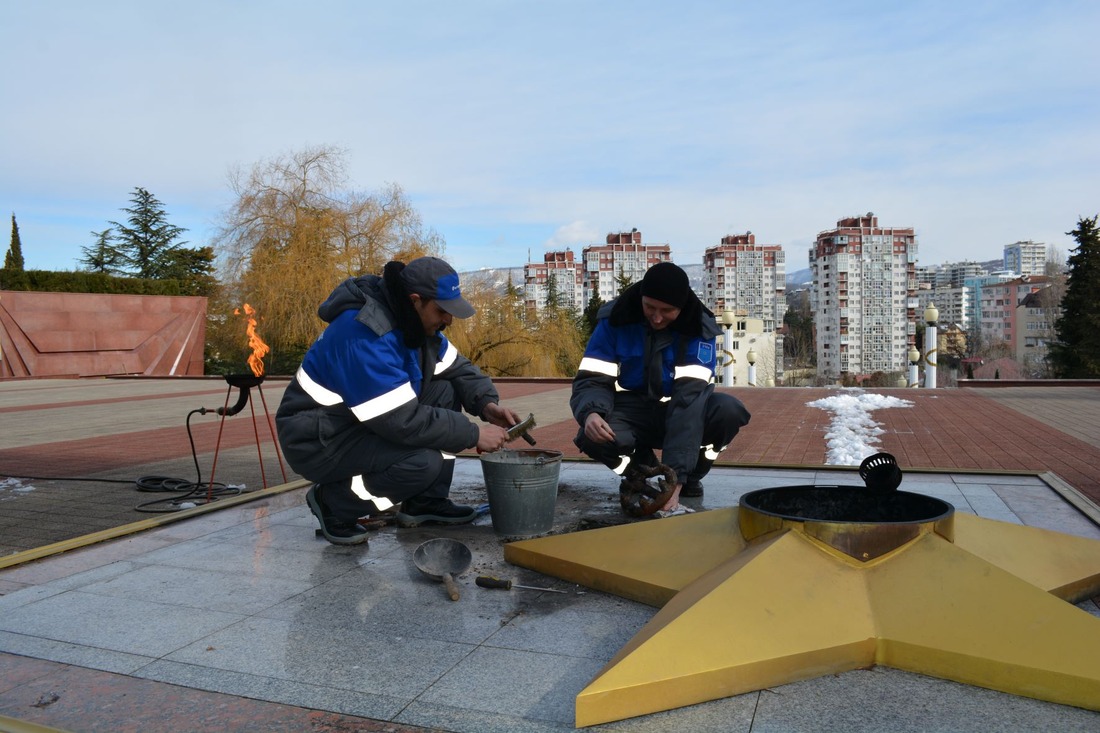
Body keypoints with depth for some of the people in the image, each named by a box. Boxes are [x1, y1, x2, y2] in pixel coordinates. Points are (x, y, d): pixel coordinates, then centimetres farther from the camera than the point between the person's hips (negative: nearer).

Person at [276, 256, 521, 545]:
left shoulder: (415, 320, -1)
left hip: (368, 423, 9)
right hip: (316, 441, -9)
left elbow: (457, 367, 8)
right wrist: (473, 434, -25)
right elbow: (403, 420, -32)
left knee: (446, 393, 1)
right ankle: (332, 502, -4)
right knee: (424, 462, -28)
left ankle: (426, 502, 7)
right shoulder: (365, 336, -30)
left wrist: (487, 403, -11)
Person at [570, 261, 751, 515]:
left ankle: (690, 476, -1)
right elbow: (592, 379, -15)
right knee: (592, 437, -33)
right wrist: (591, 413, -42)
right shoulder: (615, 320, -15)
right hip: (633, 412, 0)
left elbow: (690, 395, -30)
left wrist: (675, 476, -39)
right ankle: (640, 469, 3)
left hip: (683, 414, 0)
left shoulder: (699, 329, -19)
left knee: (729, 410, -31)